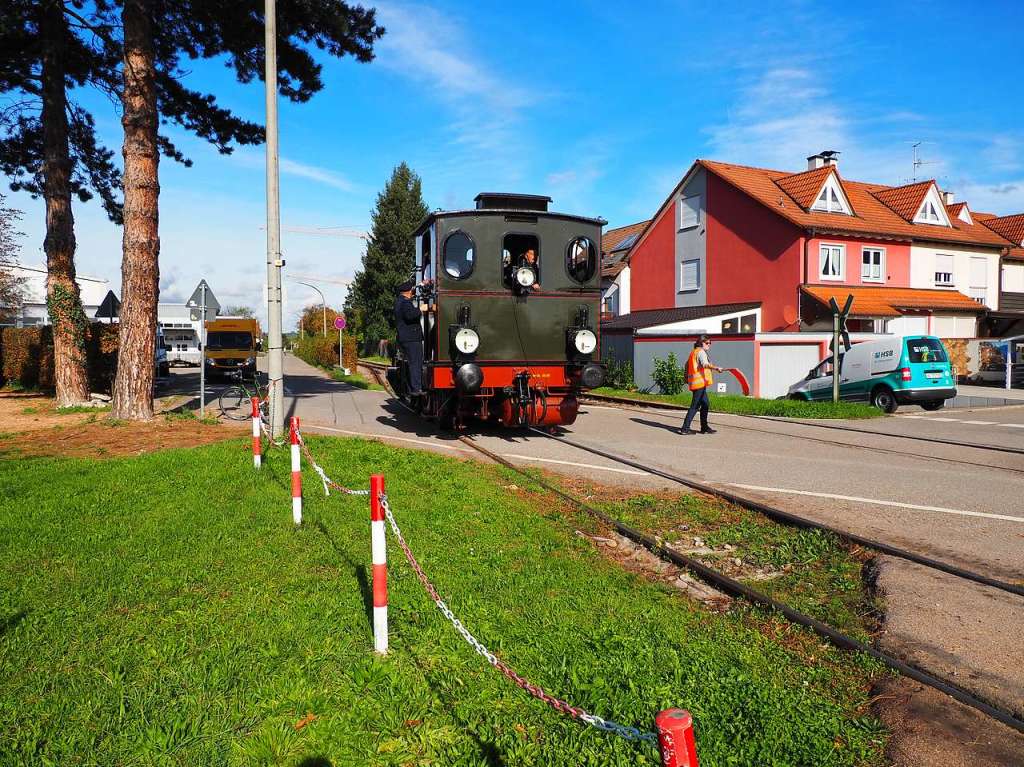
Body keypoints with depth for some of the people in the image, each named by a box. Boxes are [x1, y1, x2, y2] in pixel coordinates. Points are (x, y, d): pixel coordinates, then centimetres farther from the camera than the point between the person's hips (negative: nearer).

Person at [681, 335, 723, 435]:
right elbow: (705, 364, -29)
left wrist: (687, 377, 36)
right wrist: (716, 368, -42)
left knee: (705, 404, 16)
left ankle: (704, 427, 22)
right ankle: (685, 428, -5)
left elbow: (687, 364, 29)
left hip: (694, 382, 10)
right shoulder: (701, 352, -10)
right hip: (700, 382, -10)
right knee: (695, 406, -6)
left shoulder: (694, 352, 19)